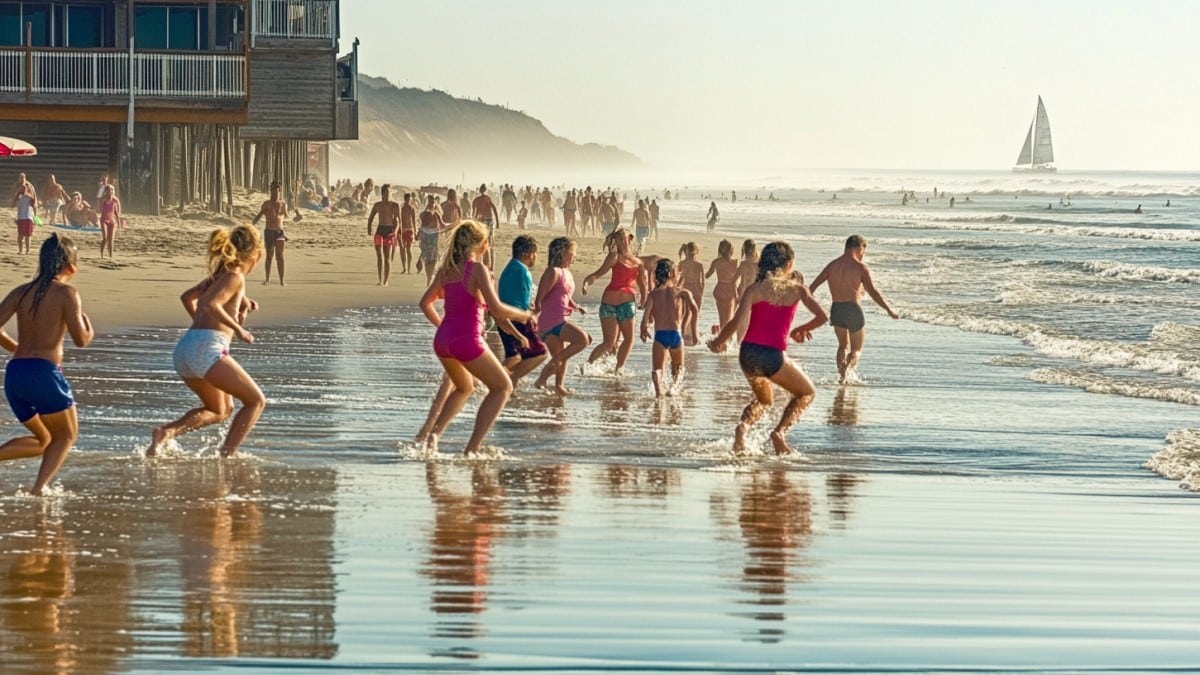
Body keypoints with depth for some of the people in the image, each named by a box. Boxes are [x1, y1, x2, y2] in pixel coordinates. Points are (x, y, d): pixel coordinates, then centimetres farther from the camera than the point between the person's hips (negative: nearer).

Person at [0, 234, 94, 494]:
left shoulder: (21, 292, 11)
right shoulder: (66, 293, -4)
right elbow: (81, 339, -9)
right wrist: (89, 327, 13)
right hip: (44, 373, -6)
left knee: (42, 439, 23)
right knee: (67, 435, 16)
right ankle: (39, 488, -2)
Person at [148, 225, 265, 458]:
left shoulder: (219, 275, 21)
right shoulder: (235, 277, -5)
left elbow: (187, 297, 32)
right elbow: (210, 305, -20)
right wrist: (238, 329, -14)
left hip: (184, 349, 9)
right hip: (208, 347, -9)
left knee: (221, 410, 24)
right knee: (256, 400, 3)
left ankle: (166, 432, 3)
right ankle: (226, 456, -8)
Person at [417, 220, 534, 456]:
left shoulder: (446, 269, 10)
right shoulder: (477, 269, -10)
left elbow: (425, 303, 18)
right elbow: (496, 309, -18)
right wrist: (523, 315, -2)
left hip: (442, 340, 7)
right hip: (467, 339, -7)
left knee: (465, 387, 32)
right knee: (503, 387, 11)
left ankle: (434, 433, 11)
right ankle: (472, 447, -1)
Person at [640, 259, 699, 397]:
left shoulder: (653, 293, 4)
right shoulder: (681, 292, 4)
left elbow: (647, 316, -4)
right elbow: (695, 310, -11)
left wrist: (644, 329, 16)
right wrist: (694, 330, 0)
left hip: (660, 335, -1)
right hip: (676, 334, 1)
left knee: (657, 368, 4)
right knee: (678, 367, 24)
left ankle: (658, 388, -28)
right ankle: (676, 383, -8)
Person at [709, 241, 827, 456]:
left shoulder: (755, 289, 2)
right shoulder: (797, 289, 4)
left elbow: (737, 322, -9)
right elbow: (821, 317, -2)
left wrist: (717, 342, 6)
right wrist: (801, 330, 17)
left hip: (748, 354, 3)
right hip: (774, 357, -2)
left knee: (764, 400, 28)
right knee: (807, 393, 23)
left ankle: (744, 425, -4)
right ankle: (781, 430, -1)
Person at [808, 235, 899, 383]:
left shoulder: (832, 265, 7)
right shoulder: (861, 268, -8)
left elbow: (813, 286, 2)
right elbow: (873, 292, -14)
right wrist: (889, 310, -9)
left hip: (836, 310, 4)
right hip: (853, 309, -4)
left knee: (843, 345, 26)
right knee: (857, 349, 10)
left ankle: (841, 373, 15)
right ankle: (847, 367, -19)